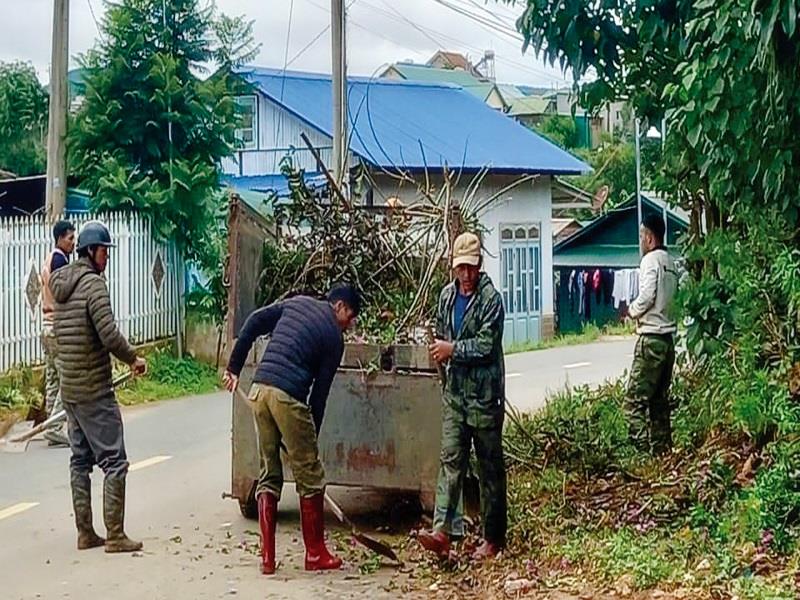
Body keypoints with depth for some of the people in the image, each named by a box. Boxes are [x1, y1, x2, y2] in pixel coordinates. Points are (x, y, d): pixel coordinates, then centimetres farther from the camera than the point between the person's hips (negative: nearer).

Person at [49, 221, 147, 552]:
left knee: (80, 460, 12)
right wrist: (134, 359, -7)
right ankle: (114, 535, -4)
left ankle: (85, 533, 16)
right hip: (95, 390, -9)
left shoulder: (61, 286, 11)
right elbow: (109, 335, -22)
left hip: (69, 388, 9)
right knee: (114, 462, -4)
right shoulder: (93, 284, -15)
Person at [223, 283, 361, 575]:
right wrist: (312, 434, 9)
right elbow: (320, 392, 3)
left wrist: (234, 366, 16)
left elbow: (253, 323, 10)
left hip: (258, 389, 6)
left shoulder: (297, 302, 18)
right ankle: (315, 554, 15)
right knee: (310, 476, 7)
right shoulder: (334, 337, 3)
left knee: (269, 474, 13)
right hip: (288, 397, -6)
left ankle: (267, 556, 11)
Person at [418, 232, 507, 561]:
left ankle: (493, 537, 14)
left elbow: (486, 345, -17)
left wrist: (453, 349, -12)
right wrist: (441, 351, 4)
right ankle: (441, 531, -8)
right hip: (455, 392, 6)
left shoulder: (490, 299, -11)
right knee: (450, 460, -2)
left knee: (490, 466, 4)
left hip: (485, 394, -5)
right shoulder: (447, 296, 10)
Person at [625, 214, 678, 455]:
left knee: (635, 399, -9)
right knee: (660, 400, 13)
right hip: (668, 337, 9)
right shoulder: (670, 263, 15)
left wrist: (632, 310, 0)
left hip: (651, 337, -9)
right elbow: (670, 297, 16)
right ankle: (662, 450, 14)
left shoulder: (651, 260, -10)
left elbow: (646, 297, -18)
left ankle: (643, 449, -16)